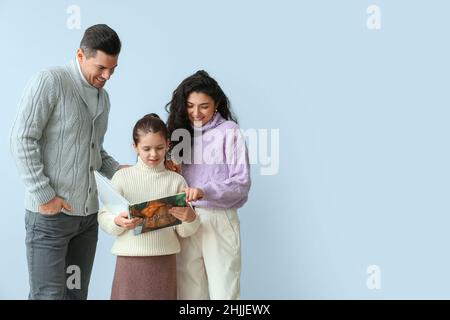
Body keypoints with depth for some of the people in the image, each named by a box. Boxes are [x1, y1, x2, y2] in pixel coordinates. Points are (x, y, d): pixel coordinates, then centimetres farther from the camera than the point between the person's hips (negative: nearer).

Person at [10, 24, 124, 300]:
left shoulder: (103, 97, 16)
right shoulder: (50, 82, -8)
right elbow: (23, 140, -13)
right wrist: (44, 196, -16)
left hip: (88, 214, 7)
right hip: (50, 214, -7)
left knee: (78, 292, 9)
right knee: (49, 294, -6)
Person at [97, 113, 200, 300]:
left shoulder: (176, 181, 4)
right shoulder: (123, 177, 2)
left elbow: (183, 231, 4)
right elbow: (104, 217, 0)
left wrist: (190, 218, -17)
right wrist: (118, 222, -20)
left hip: (165, 260, 1)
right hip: (130, 259, 0)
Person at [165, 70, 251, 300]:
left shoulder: (229, 131, -4)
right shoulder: (181, 131, 13)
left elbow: (242, 182, -10)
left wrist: (205, 191, -23)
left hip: (219, 220, -4)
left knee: (223, 290, 1)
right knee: (189, 290, 9)